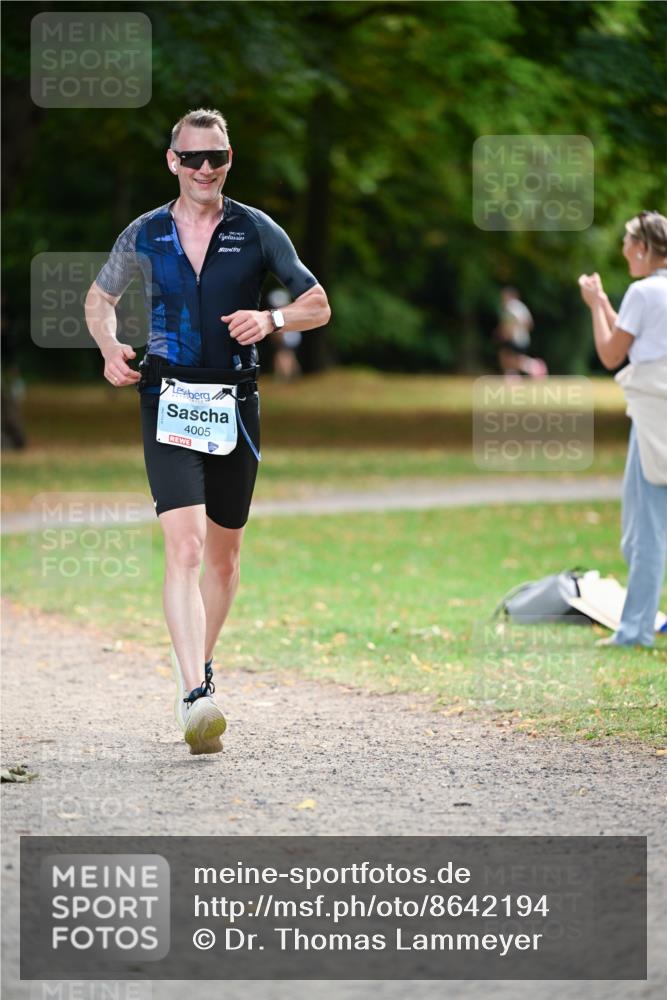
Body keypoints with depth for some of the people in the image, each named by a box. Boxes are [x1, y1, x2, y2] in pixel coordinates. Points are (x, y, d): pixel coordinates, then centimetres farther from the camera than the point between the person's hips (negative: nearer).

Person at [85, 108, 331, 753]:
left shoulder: (257, 232, 3)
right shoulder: (144, 236, 4)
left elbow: (318, 305, 7)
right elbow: (99, 299, 20)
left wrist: (271, 320, -13)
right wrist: (110, 350, -1)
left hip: (235, 402, 2)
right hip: (168, 400, -2)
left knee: (223, 553, 13)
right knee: (184, 544, -18)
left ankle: (201, 664, 36)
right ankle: (194, 698, -27)